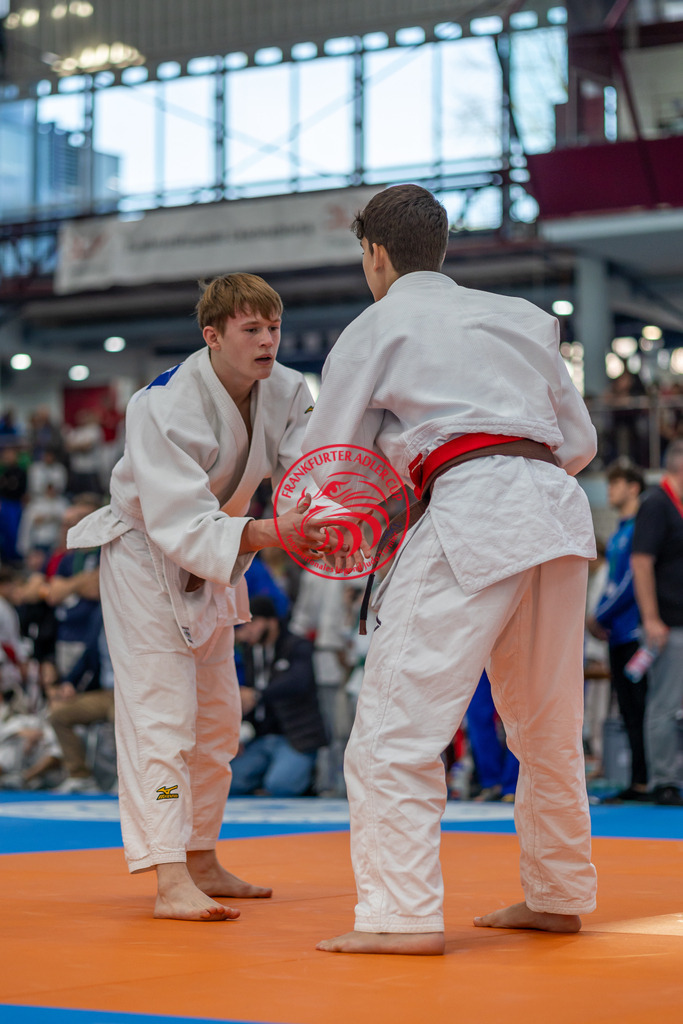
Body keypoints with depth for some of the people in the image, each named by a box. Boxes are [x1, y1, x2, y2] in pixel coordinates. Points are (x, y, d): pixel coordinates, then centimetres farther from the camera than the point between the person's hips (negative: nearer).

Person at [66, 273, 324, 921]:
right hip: (145, 557, -8)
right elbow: (181, 522, -37)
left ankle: (202, 865, 31)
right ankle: (169, 883, -21)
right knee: (160, 711, -17)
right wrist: (264, 533, -51)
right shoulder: (163, 407, -30)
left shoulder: (285, 391, -9)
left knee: (217, 718, 16)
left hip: (210, 566, 8)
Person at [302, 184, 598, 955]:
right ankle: (558, 896, 28)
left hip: (473, 515, -7)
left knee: (397, 723, -5)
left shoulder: (373, 330, 10)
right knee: (547, 729, 19)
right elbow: (579, 441, 25)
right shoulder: (519, 317, 24)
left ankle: (403, 914, -12)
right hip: (558, 509, 7)